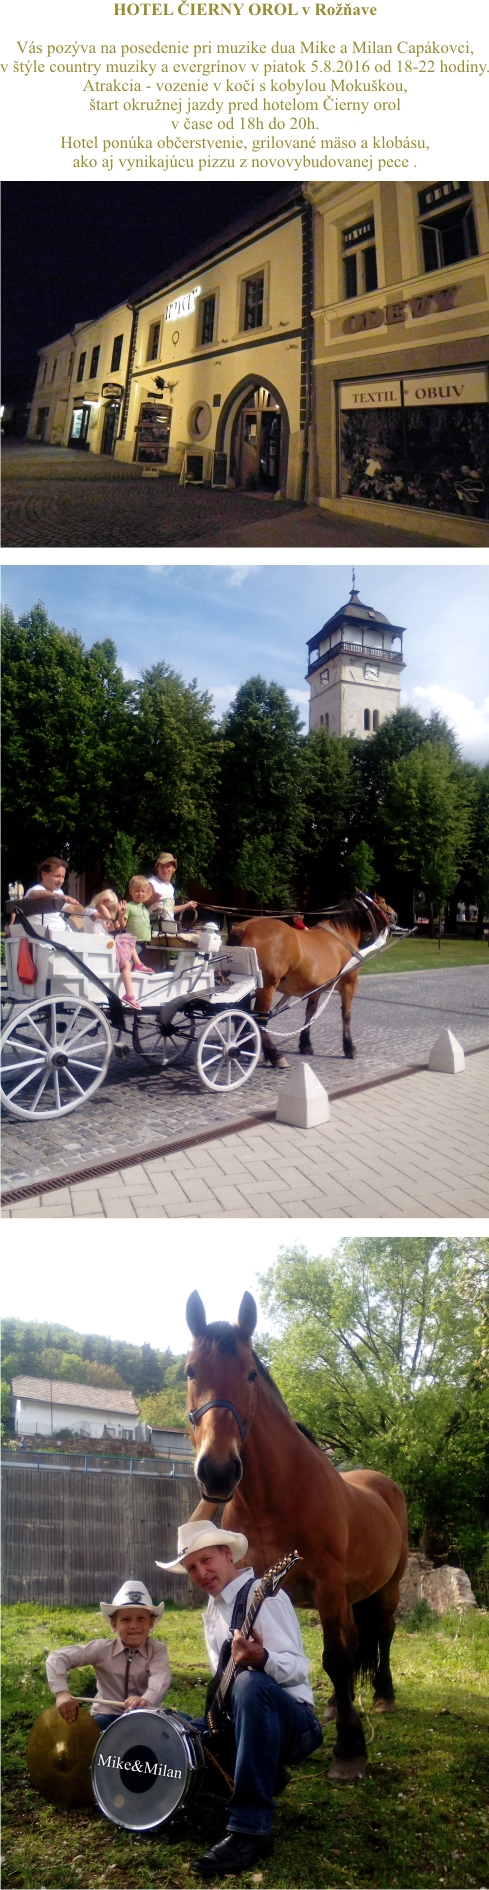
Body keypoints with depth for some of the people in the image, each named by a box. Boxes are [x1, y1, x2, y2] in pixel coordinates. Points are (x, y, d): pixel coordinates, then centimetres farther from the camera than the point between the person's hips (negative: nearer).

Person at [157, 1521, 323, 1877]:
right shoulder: (213, 1610, 12)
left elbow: (298, 1668, -23)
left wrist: (261, 1659, -42)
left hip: (291, 1721, -9)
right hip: (246, 1719, 9)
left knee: (251, 1684, -38)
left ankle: (250, 1831, -33)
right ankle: (264, 1777, 16)